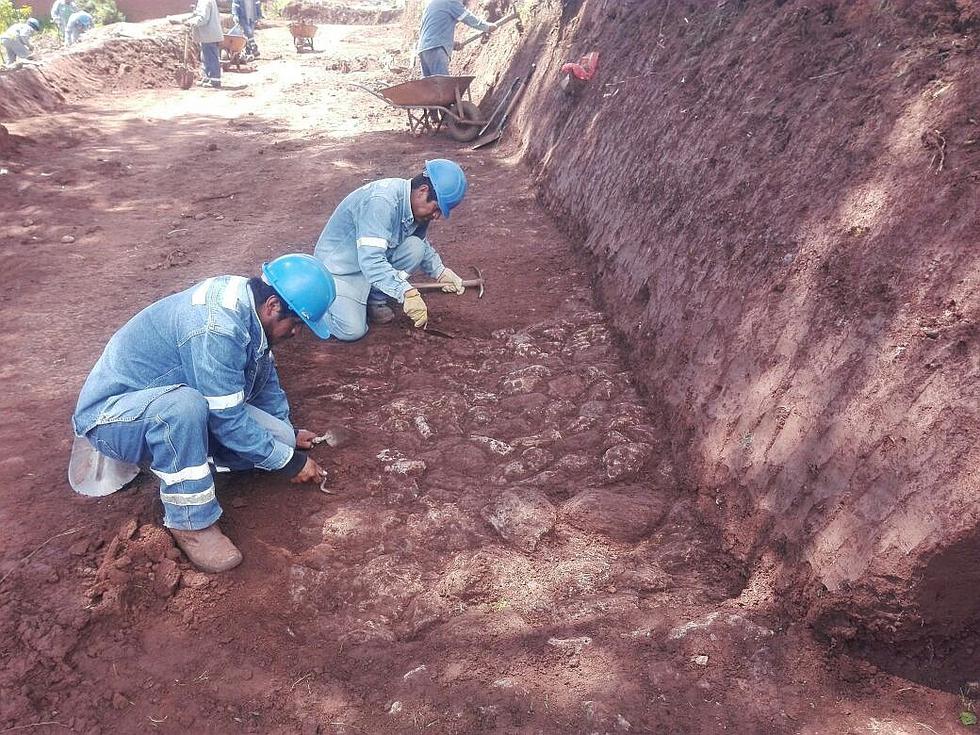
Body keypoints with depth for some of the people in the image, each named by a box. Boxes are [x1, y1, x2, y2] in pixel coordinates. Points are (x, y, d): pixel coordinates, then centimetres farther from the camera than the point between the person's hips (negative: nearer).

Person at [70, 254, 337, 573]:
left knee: (277, 438, -9)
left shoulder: (244, 299, -5)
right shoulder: (216, 330, -33)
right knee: (183, 405, -41)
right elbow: (228, 420, -27)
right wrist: (288, 461, -14)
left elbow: (265, 374, 12)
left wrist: (288, 433, 19)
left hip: (169, 397, 8)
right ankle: (192, 523, -20)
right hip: (111, 413, -8)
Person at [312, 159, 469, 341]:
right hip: (339, 265, -8)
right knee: (352, 331, -23)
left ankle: (375, 299, 1)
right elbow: (370, 261, -41)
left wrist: (441, 272, -2)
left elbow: (423, 245, 13)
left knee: (415, 248, -17)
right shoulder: (381, 201, -33)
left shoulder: (418, 209, -6)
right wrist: (407, 293, -46)